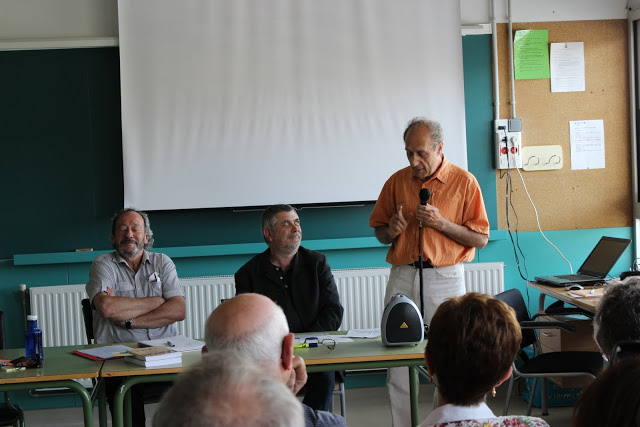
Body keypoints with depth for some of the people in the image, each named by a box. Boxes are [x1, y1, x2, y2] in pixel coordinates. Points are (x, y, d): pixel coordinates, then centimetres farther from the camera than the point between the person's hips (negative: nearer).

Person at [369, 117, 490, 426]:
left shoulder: (464, 182, 0)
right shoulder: (396, 181, 9)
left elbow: (480, 239, -2)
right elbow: (379, 231, 18)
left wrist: (441, 223, -14)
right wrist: (391, 231, -5)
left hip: (445, 279, -3)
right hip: (402, 277, 3)